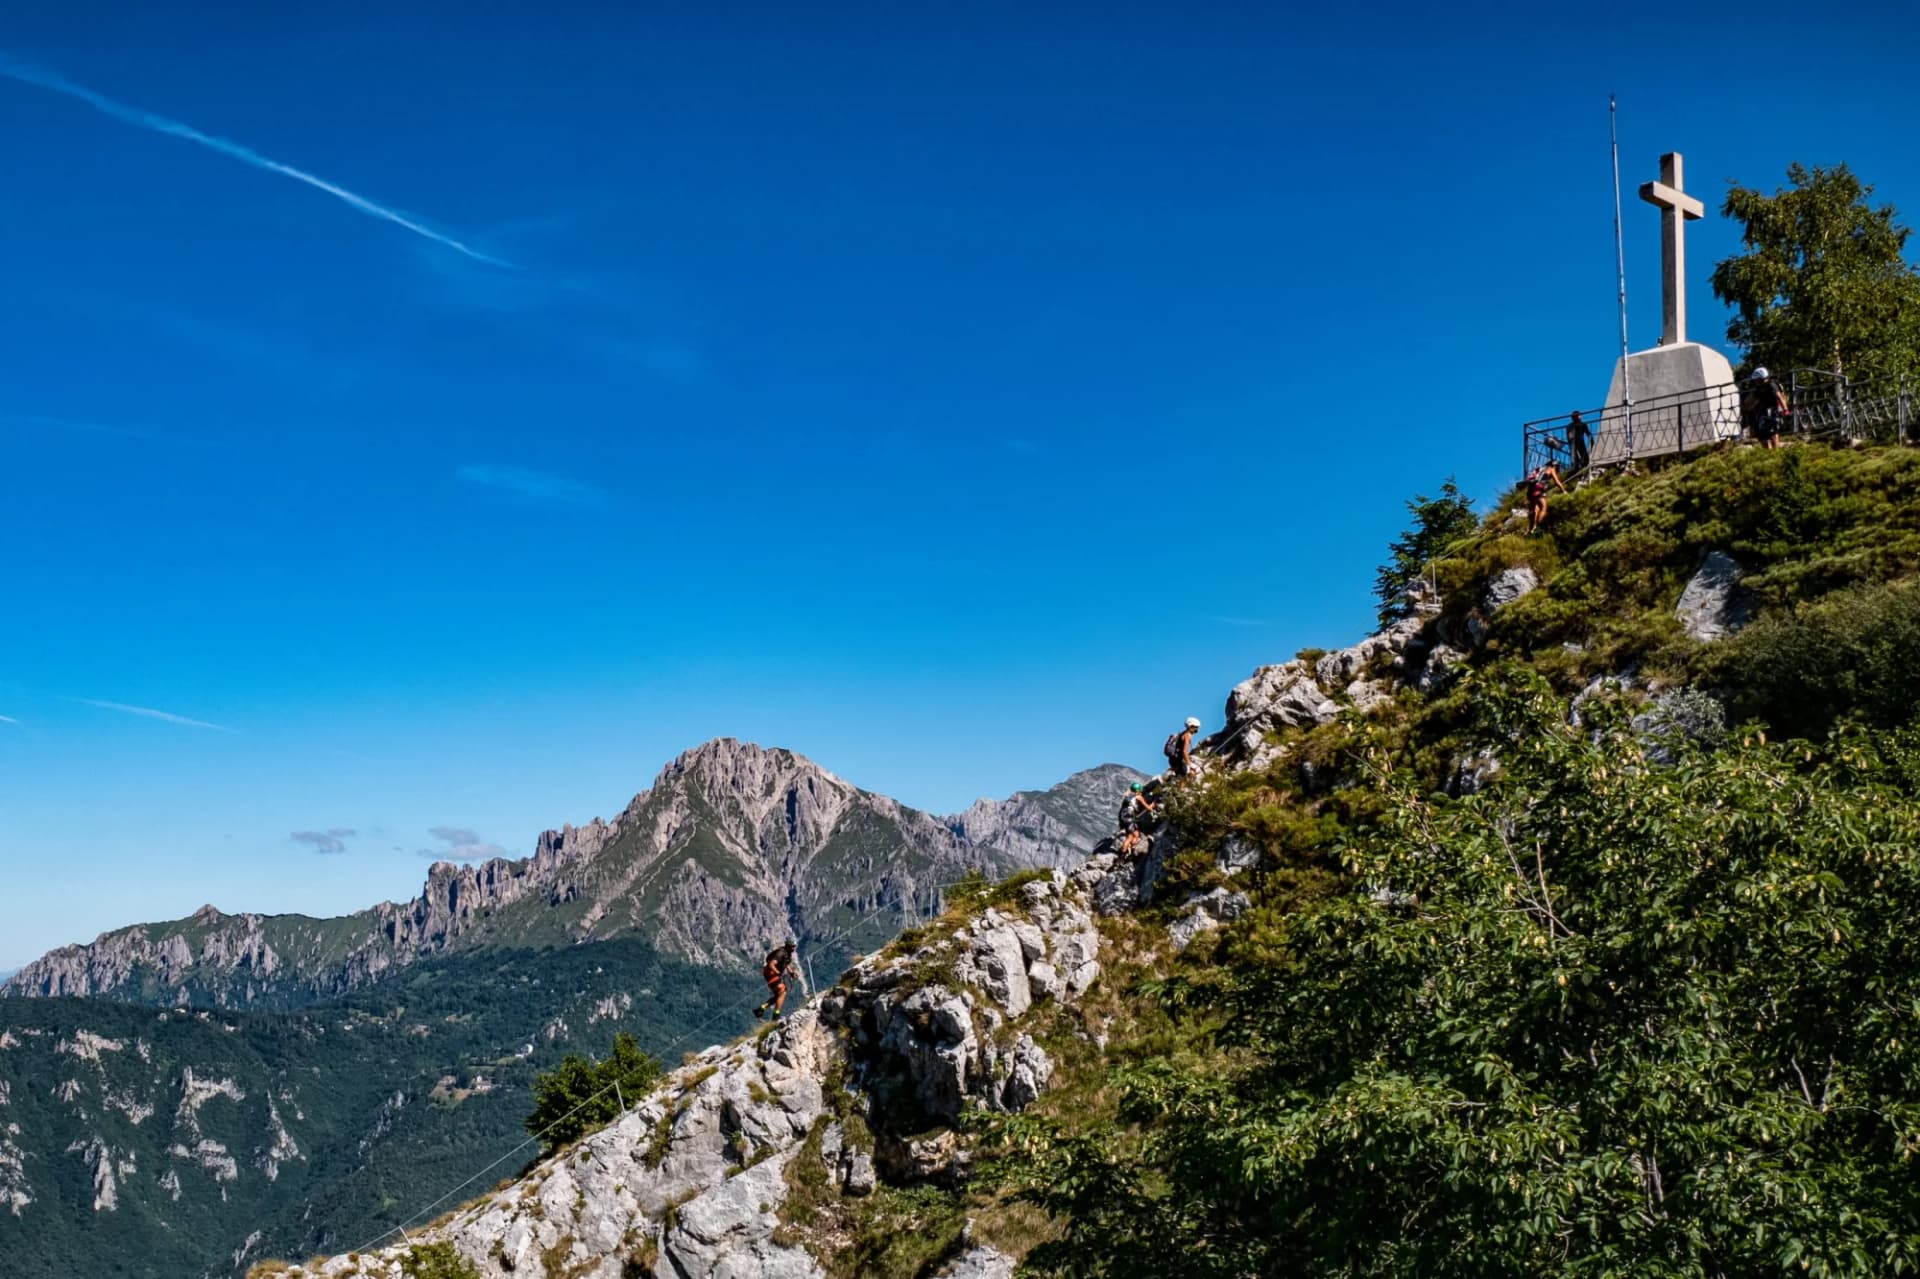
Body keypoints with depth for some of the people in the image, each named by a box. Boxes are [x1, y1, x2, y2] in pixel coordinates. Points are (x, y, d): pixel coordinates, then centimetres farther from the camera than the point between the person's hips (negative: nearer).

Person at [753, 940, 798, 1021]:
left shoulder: (789, 953, 6)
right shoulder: (781, 953, -24)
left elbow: (787, 965, 21)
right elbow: (771, 965, -31)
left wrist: (791, 973, 5)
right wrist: (779, 973, -36)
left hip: (777, 974, 10)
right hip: (771, 973, -10)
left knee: (778, 996, 11)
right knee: (782, 992, -15)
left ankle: (760, 1009, 15)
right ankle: (776, 1015, -14)